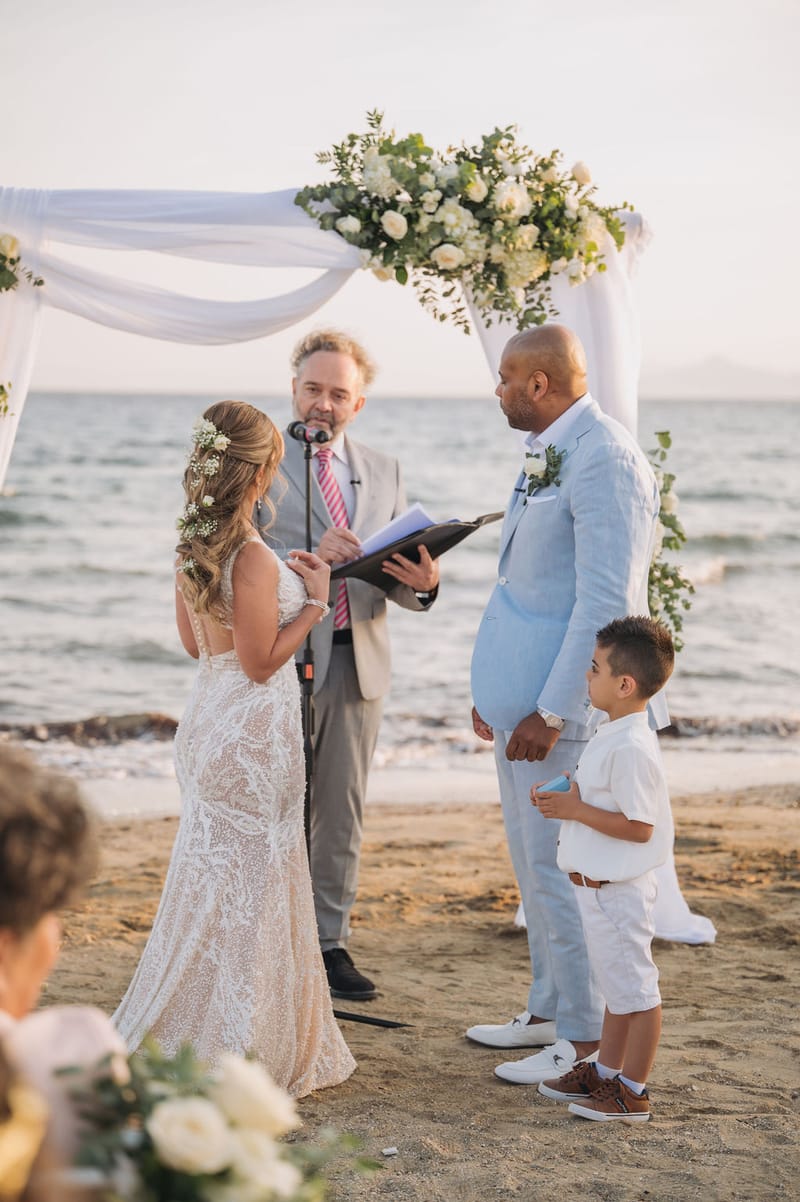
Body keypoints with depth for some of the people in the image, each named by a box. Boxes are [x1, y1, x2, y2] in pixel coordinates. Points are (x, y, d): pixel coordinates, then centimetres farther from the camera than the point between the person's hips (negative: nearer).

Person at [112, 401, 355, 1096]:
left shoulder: (192, 548, 4)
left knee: (212, 878, 18)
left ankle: (179, 1038, 28)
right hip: (254, 731, -9)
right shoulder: (253, 557, -22)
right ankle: (240, 1055, 11)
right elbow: (262, 662, -20)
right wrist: (313, 601, -10)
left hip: (208, 720, 9)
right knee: (253, 884, 2)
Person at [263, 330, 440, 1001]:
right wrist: (309, 558, -26)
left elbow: (401, 588, 9)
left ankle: (330, 942, 19)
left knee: (343, 814, 10)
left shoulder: (384, 472, 12)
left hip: (358, 663, 4)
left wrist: (423, 583, -14)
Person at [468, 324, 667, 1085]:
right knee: (534, 861, 17)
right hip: (525, 695, 10)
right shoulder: (547, 454, 12)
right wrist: (498, 686, 21)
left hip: (564, 706, -10)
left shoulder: (602, 459, -19)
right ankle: (549, 1012, 30)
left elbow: (606, 602, -23)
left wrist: (549, 711, -22)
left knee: (561, 868, -3)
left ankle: (588, 1040, 9)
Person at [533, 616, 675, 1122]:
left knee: (635, 986, 1)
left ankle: (633, 1091, 10)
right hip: (600, 884, 11)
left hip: (618, 889, -11)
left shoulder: (633, 747, -24)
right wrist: (565, 798, 8)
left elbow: (638, 826, -25)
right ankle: (606, 1071, 34)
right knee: (616, 984, 21)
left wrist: (576, 810, -21)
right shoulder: (613, 734, 9)